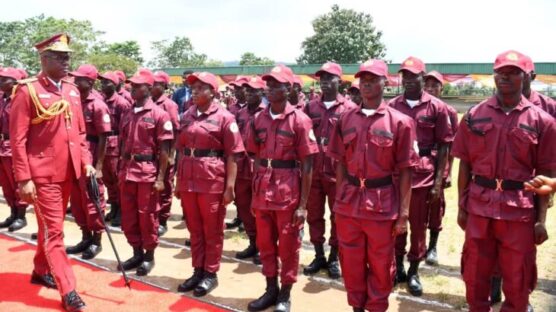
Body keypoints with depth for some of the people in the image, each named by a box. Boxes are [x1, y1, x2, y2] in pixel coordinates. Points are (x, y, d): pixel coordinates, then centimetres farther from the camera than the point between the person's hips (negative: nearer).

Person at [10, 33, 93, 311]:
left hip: (68, 173, 7)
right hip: (42, 175, -6)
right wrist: (24, 179, -14)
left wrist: (86, 162, 5)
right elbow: (18, 139, -11)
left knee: (50, 226, 20)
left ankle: (41, 271, 39)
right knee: (53, 231, -1)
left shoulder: (72, 90, 9)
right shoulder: (27, 91, -10)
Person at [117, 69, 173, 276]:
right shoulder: (127, 114, 11)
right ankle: (137, 253, 28)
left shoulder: (159, 114, -7)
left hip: (148, 171, -6)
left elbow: (164, 150, -9)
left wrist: (161, 178, -13)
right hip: (127, 171, 6)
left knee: (147, 216, 4)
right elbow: (123, 144, 17)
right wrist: (121, 171, 13)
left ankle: (149, 256, 19)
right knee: (128, 216, 12)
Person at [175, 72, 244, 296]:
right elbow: (181, 149, 15)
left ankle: (210, 273, 22)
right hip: (188, 180, 5)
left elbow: (232, 155, -9)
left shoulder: (224, 117, -6)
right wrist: (178, 181, 13)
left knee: (212, 230, 8)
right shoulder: (187, 116, 10)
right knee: (194, 229, 15)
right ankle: (198, 270, 29)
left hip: (213, 181, -5)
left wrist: (229, 186, -13)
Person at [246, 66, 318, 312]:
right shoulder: (259, 119, 6)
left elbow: (307, 165, -9)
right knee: (265, 244, 15)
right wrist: (255, 192, 8)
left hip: (288, 191, -5)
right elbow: (257, 158, 12)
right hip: (263, 190, 5)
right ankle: (271, 289, 34)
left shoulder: (299, 120, -9)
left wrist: (303, 203, -11)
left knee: (288, 246, 9)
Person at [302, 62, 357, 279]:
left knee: (338, 217, 8)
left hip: (338, 172, -3)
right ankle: (319, 256, 27)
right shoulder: (310, 107, 8)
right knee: (314, 215, 11)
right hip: (313, 171, 3)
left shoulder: (349, 108, -2)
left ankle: (334, 259, 24)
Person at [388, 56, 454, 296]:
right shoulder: (391, 106, 3)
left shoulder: (437, 107, -3)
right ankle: (398, 267, 29)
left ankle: (414, 271, 25)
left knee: (418, 226, 9)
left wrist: (438, 181, -6)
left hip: (423, 176, -2)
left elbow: (443, 146, -2)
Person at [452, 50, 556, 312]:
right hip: (479, 206, 2)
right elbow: (465, 165, 4)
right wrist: (462, 206, 3)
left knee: (518, 281, 12)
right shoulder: (474, 115, 2)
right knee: (474, 275, 15)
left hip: (521, 210, -1)